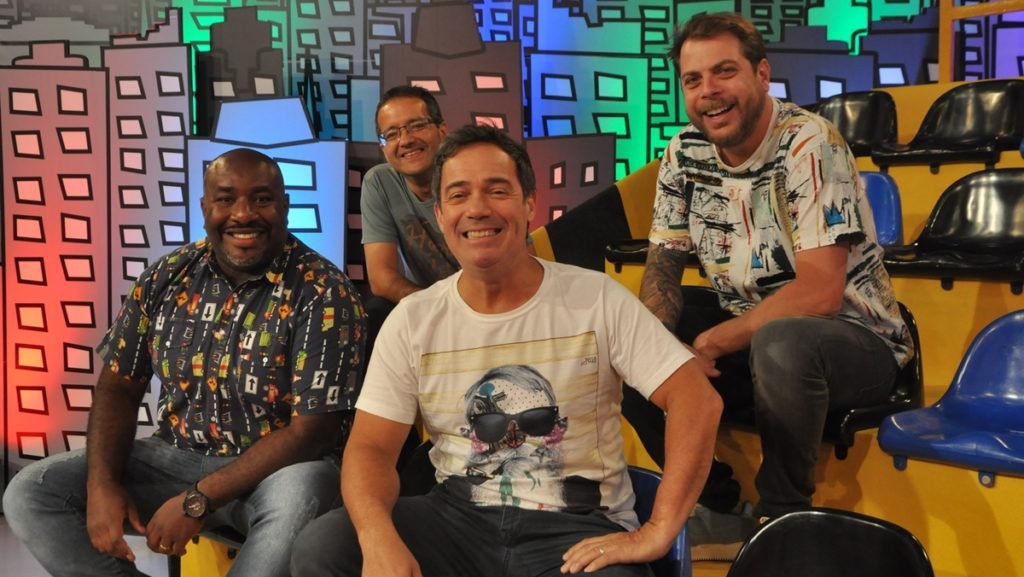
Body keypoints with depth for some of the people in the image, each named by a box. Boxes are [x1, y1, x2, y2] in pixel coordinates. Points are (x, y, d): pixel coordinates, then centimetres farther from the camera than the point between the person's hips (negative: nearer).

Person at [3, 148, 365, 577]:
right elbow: (119, 385, 5)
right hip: (176, 456, 5)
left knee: (298, 499, -38)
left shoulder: (323, 293, -16)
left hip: (279, 468, -4)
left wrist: (198, 501, -23)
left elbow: (312, 430, -20)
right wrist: (102, 483, -13)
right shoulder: (166, 277, 0)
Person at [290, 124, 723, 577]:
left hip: (577, 528, -3)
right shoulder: (412, 321, 1)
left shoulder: (597, 300, -5)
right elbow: (371, 447, -2)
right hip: (457, 519, 3)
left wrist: (658, 532, -20)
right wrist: (378, 538, -24)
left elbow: (697, 398, -10)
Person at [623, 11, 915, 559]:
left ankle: (783, 517, -12)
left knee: (779, 345, -38)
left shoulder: (808, 144, -21)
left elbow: (819, 294, -28)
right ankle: (713, 504, 5)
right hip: (742, 329, 7)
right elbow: (663, 266, 3)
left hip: (853, 336, -7)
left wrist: (710, 344, -23)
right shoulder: (684, 152, -2)